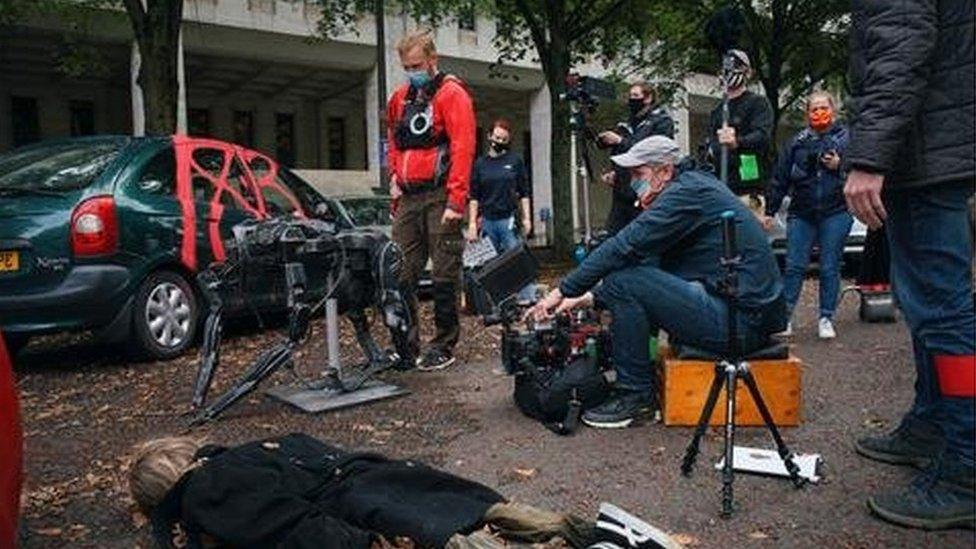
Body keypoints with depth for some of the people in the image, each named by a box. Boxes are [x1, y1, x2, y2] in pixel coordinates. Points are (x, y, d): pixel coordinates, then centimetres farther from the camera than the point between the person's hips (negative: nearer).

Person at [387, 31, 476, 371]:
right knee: (402, 274, 5)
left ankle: (443, 348, 8)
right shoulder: (400, 99, 18)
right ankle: (405, 345, 15)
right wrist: (395, 179, 15)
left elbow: (462, 149, -12)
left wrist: (455, 201, -18)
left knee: (444, 276, -2)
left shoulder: (452, 94, -3)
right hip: (408, 199, 7)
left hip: (439, 196, -6)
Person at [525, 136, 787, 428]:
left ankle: (634, 393, -2)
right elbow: (650, 260, 18)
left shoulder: (687, 192, -13)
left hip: (741, 320, -10)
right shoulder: (694, 187, 17)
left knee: (623, 283, -15)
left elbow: (623, 247, -22)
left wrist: (563, 290, -13)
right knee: (638, 273, 17)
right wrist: (590, 297, 12)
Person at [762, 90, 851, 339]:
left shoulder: (845, 138, 5)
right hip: (801, 214, 1)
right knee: (794, 266, -1)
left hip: (835, 213, -1)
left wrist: (839, 166, -13)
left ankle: (826, 319, 13)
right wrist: (769, 211, 7)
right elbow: (780, 178, 9)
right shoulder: (798, 142, 9)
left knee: (829, 268, 3)